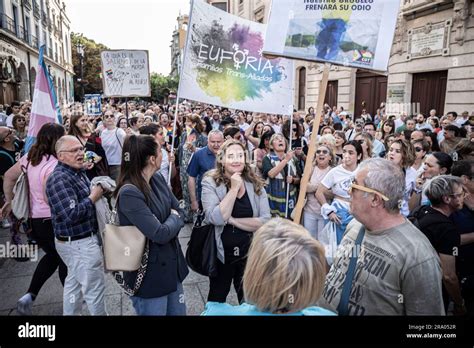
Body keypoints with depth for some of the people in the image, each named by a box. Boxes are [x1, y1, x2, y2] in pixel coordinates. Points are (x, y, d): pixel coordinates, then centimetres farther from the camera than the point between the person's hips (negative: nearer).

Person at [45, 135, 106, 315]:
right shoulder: (59, 179, -22)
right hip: (80, 243, -10)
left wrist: (98, 190, 3)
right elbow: (72, 215, -31)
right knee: (95, 287, 2)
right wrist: (94, 197, -18)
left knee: (75, 282, 23)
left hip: (77, 240, 10)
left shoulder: (77, 172, 8)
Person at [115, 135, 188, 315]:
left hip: (172, 265, 7)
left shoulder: (158, 179, -1)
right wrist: (173, 218, -8)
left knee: (178, 312, 22)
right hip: (149, 275, -7)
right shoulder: (129, 193, -25)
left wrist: (170, 225, -15)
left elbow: (180, 212, 4)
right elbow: (160, 234, -27)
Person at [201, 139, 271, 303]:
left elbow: (265, 222, -14)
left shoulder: (255, 184, -5)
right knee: (217, 300, 22)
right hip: (222, 253, -2)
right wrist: (234, 189, -24)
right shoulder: (210, 182, -12)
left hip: (250, 252, 2)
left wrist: (232, 220, -20)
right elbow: (216, 218, -26)